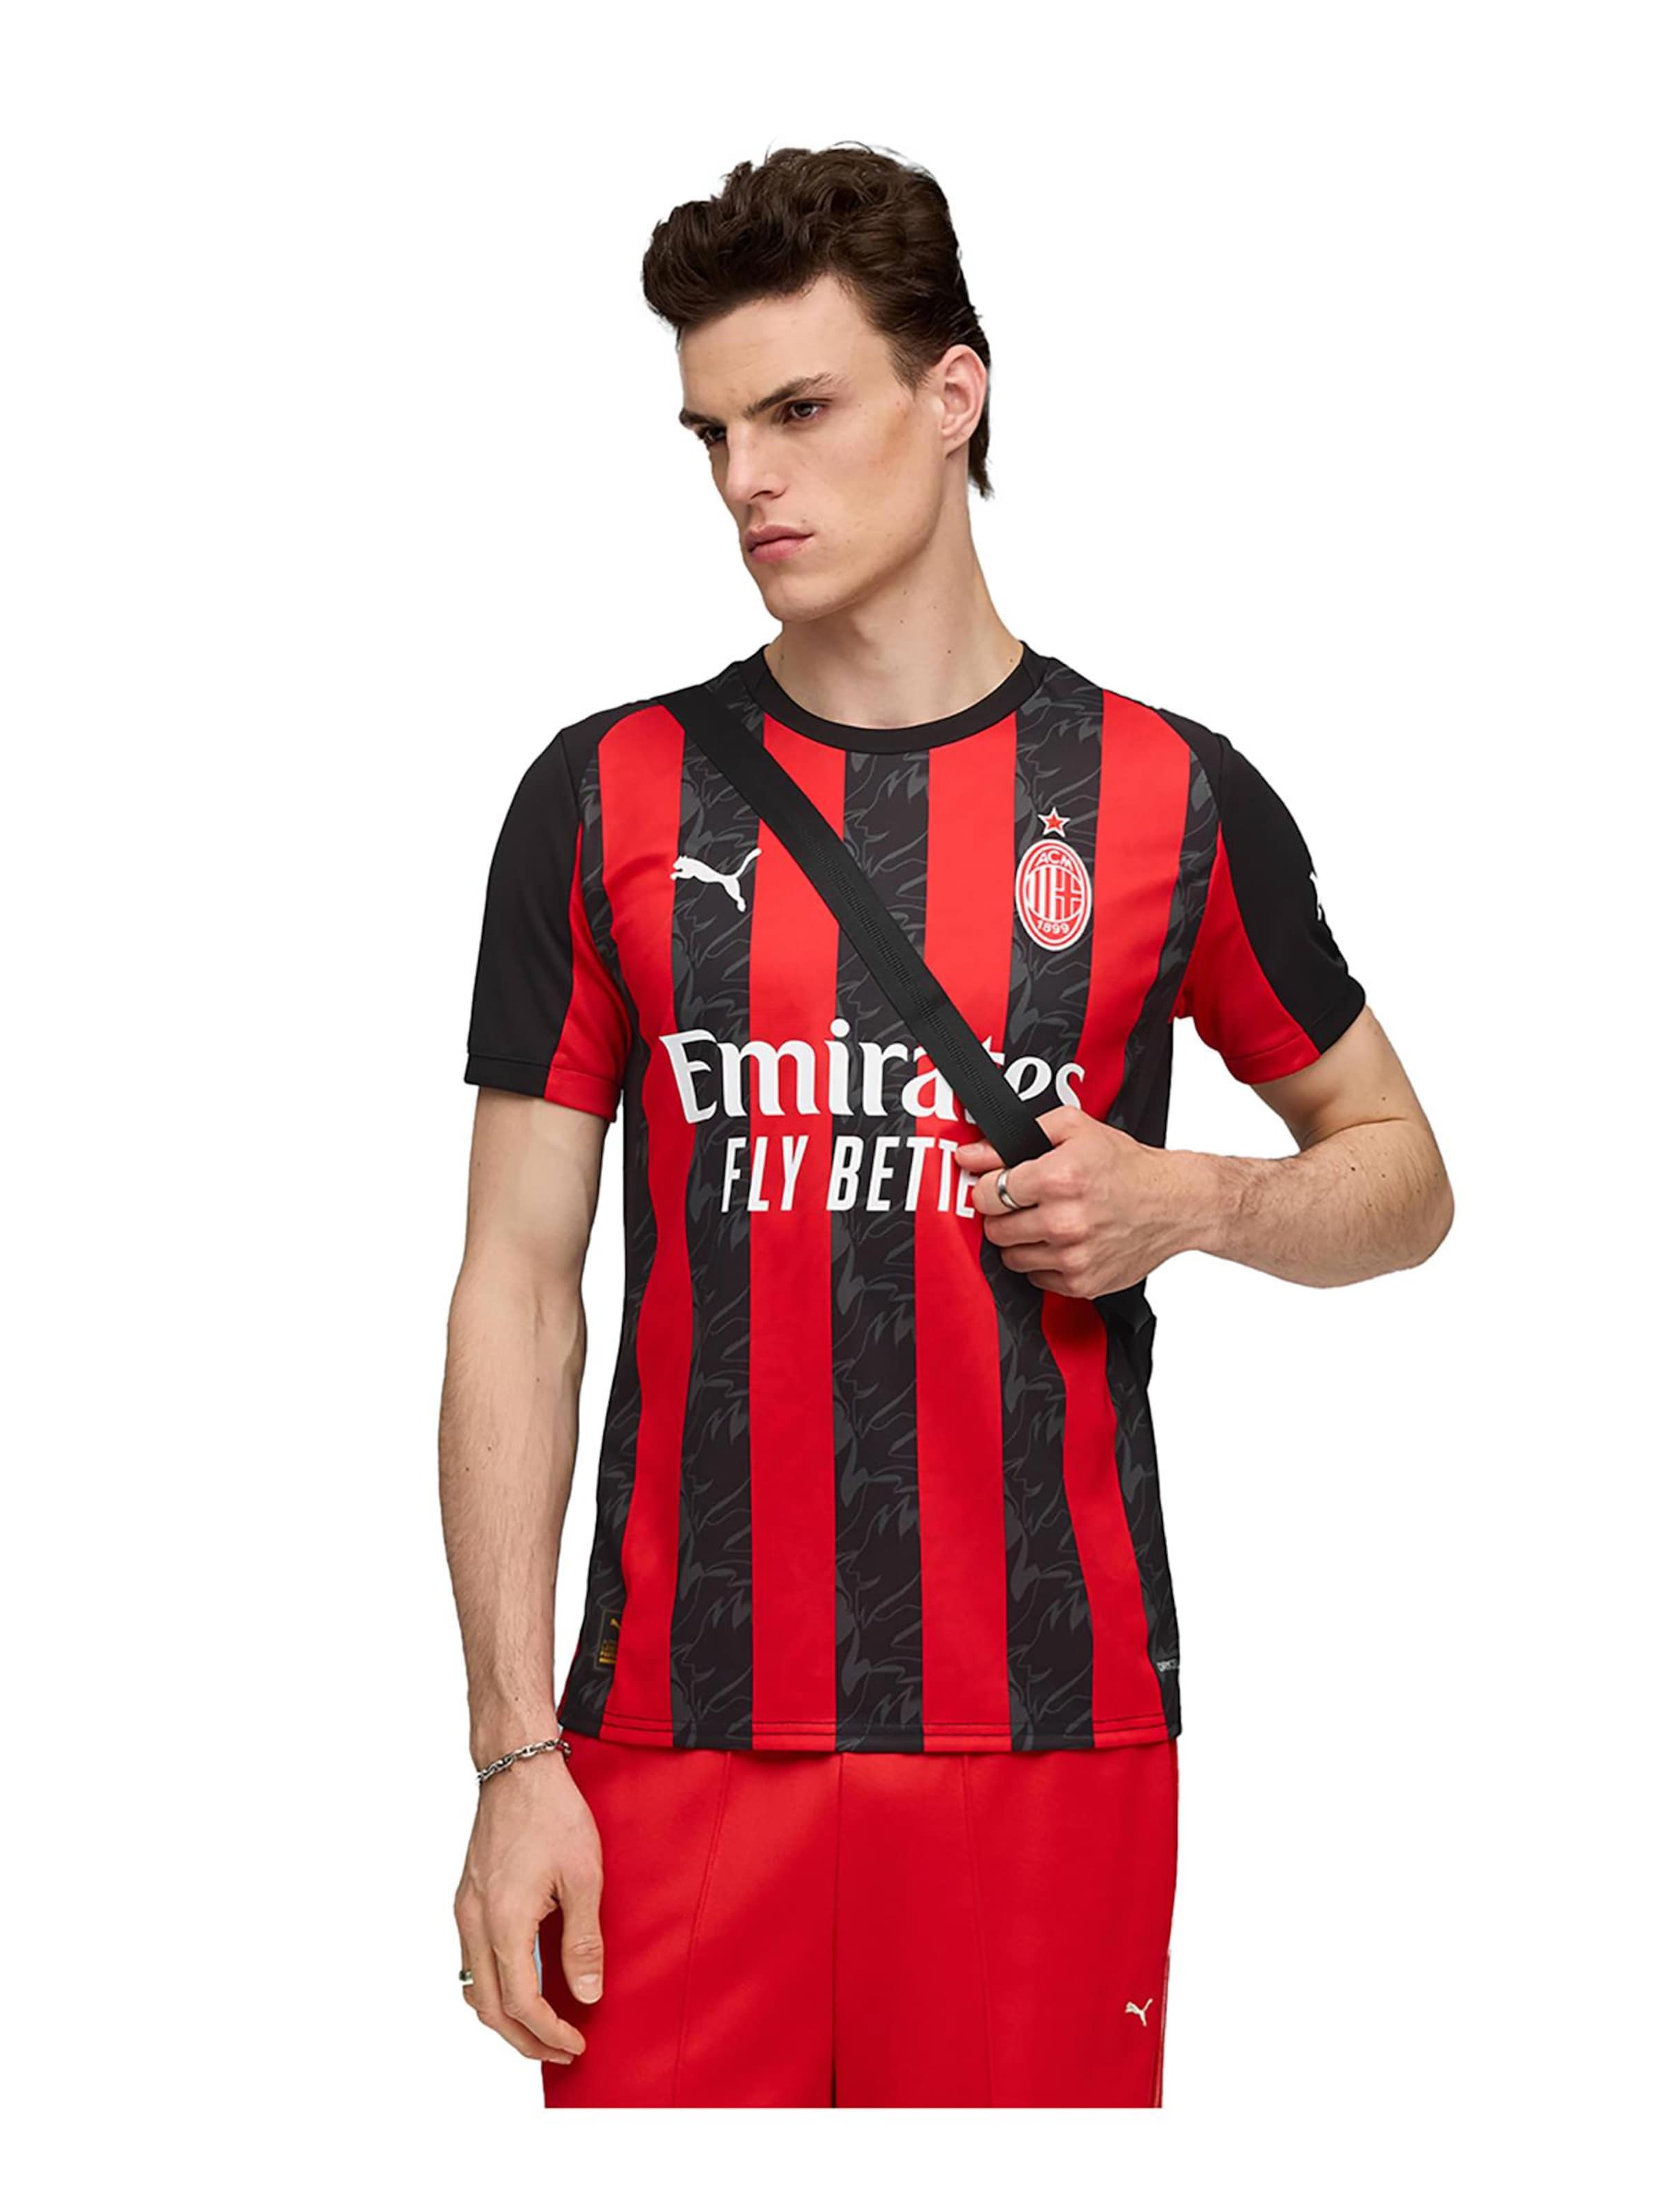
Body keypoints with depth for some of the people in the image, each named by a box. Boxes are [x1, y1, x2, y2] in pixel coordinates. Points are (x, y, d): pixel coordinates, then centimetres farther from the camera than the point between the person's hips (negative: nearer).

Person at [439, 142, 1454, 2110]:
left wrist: (1187, 1203, -7)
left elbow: (1401, 1176, 15)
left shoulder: (1168, 799, 3)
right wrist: (515, 1749, -4)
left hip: (1046, 1729, 0)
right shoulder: (607, 801, 4)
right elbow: (517, 1291, 3)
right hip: (679, 1733, 0)